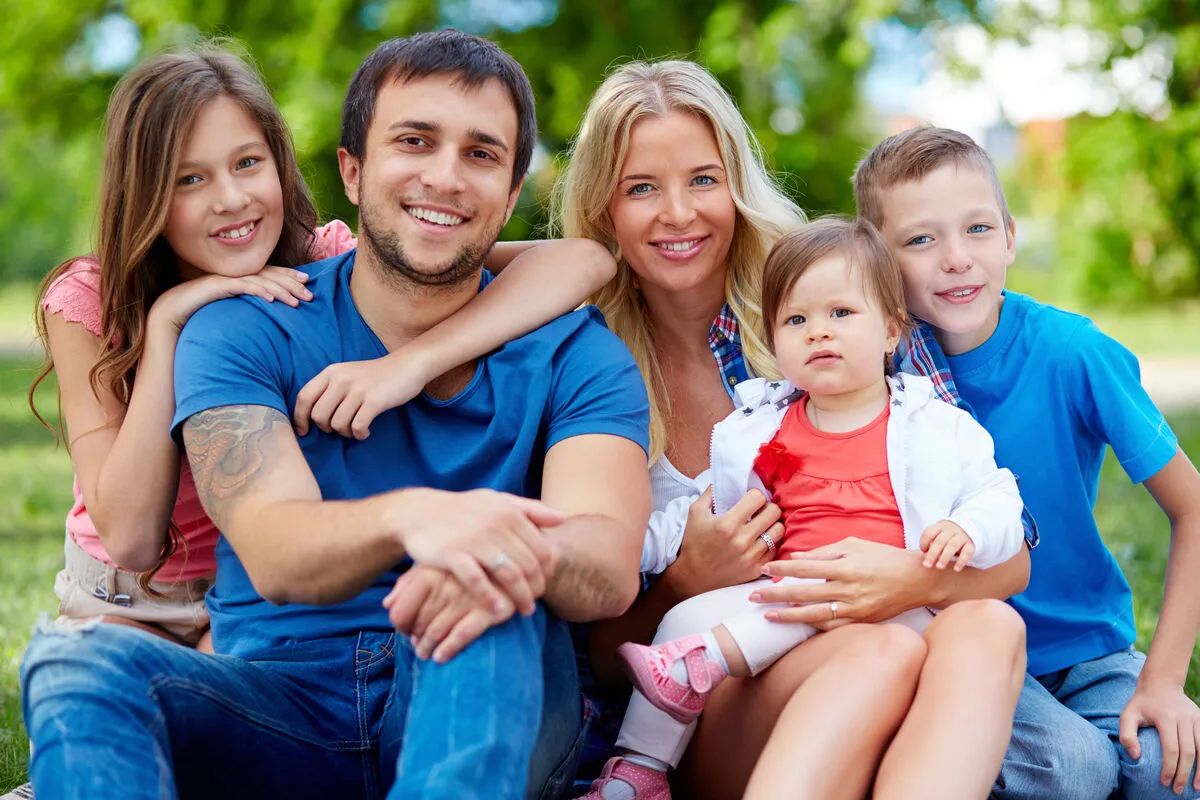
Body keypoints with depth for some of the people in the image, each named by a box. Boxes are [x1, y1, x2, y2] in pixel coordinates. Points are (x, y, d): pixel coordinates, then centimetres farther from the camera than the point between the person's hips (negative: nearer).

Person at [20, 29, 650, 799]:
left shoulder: (572, 354, 2)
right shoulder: (240, 331, 1)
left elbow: (609, 568, -16)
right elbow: (276, 554, -17)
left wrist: (519, 553, -42)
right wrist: (407, 516, -42)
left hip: (497, 705, 0)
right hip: (280, 712, 1)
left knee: (483, 594, -33)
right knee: (76, 660, -28)